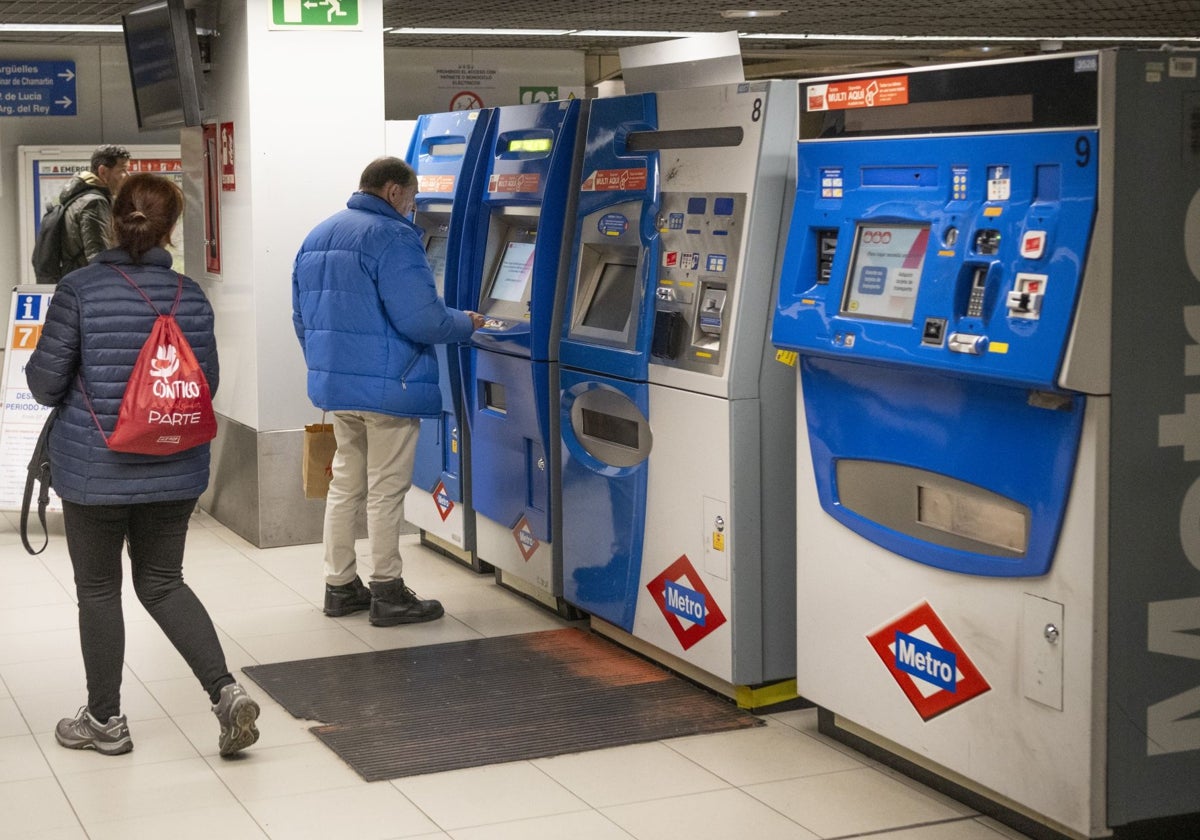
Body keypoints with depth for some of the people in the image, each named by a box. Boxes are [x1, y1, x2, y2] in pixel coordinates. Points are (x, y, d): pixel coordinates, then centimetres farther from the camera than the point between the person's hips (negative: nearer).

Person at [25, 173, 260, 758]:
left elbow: (45, 382, -10)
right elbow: (207, 384, 4)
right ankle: (226, 692, 3)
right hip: (174, 470, 4)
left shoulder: (79, 291, -14)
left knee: (98, 590, 13)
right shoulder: (190, 297, -3)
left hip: (95, 470, -3)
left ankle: (104, 720, 24)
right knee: (162, 583, 17)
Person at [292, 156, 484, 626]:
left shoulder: (317, 236, 13)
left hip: (333, 382, 8)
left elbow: (303, 318, 18)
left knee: (346, 484, 16)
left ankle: (340, 586, 21)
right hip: (386, 387, -8)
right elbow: (420, 318, -22)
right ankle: (387, 593, 7)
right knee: (386, 490, 1)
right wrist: (466, 325, -4)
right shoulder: (392, 238, -15)